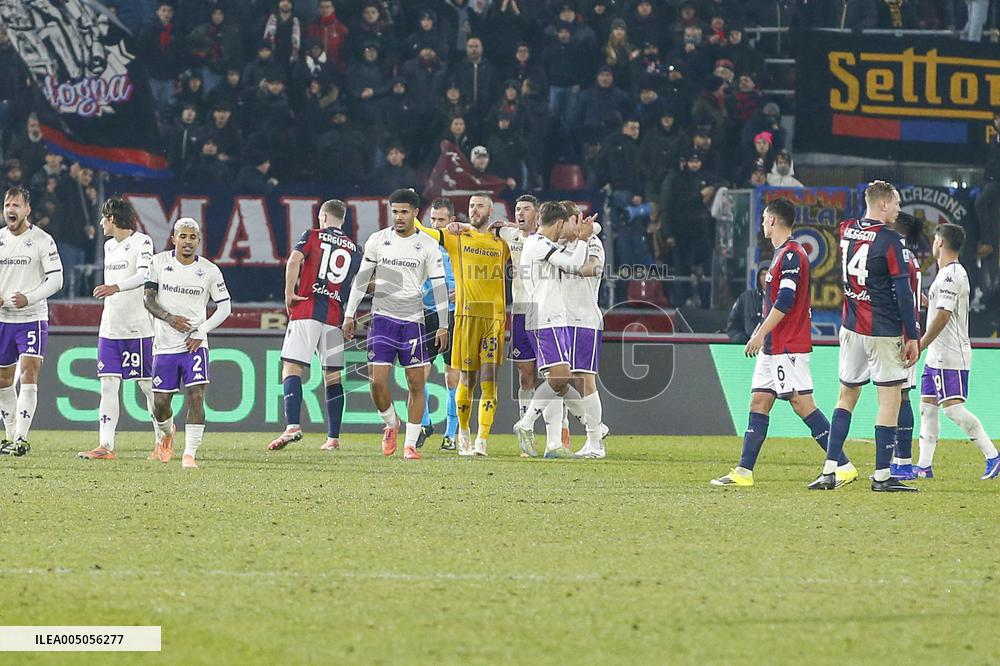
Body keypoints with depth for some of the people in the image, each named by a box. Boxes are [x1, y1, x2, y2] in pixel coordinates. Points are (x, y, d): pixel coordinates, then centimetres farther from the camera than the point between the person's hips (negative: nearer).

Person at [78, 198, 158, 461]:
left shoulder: (141, 242, -7)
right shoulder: (109, 246, 17)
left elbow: (145, 274, -24)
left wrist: (116, 287, -38)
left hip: (138, 327, -7)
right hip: (110, 328, 7)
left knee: (147, 385, 0)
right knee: (108, 385, -2)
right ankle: (106, 446, -6)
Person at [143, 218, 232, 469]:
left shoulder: (209, 271, -1)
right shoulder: (159, 262, 0)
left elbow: (225, 307, 4)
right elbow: (148, 299, 2)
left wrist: (201, 332, -8)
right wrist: (168, 317, -16)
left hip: (194, 345, -1)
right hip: (164, 345, 1)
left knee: (196, 397, -15)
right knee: (160, 404, 5)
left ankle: (189, 454, -11)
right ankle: (166, 435, 38)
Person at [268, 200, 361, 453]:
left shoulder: (313, 236, 5)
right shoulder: (354, 249, 16)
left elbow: (294, 260, -12)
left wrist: (289, 293, -8)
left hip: (306, 309, -4)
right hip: (335, 316, 4)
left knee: (291, 367, -9)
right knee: (332, 375, 9)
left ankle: (293, 425, -28)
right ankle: (333, 438, 9)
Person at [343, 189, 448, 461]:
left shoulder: (427, 246, 1)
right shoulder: (378, 240, 4)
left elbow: (439, 286, 3)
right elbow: (361, 278, 9)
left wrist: (443, 327, -1)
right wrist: (350, 315, 6)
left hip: (413, 320, -1)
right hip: (382, 316, 1)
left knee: (416, 384, -2)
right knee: (377, 380, -8)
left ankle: (410, 443, 7)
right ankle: (391, 424, 20)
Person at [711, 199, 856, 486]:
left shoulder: (791, 254, -14)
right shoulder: (782, 254, 18)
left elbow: (785, 301, -22)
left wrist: (760, 334, -20)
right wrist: (761, 334, 24)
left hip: (788, 347, -11)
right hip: (773, 347, 11)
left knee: (802, 403, -11)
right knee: (759, 402, 8)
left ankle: (844, 466, -10)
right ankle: (743, 472, 8)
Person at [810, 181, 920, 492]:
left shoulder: (846, 231, 6)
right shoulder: (889, 239, -13)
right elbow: (902, 291, -13)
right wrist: (912, 337, -9)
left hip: (851, 327, 6)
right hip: (883, 333, -6)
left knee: (847, 395, 14)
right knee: (890, 399, 0)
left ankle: (830, 471, 7)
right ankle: (882, 475, -1)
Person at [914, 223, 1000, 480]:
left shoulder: (951, 275, -16)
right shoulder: (948, 274, 16)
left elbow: (943, 315, -22)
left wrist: (921, 344, -21)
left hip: (950, 356, -10)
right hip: (938, 356, 10)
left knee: (952, 407, -13)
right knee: (927, 405, 9)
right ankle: (924, 466, 10)